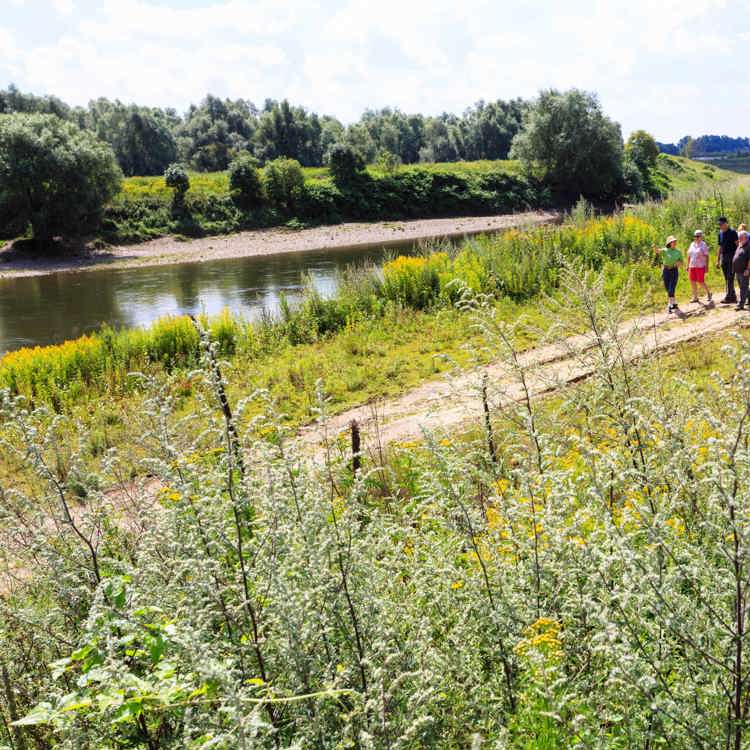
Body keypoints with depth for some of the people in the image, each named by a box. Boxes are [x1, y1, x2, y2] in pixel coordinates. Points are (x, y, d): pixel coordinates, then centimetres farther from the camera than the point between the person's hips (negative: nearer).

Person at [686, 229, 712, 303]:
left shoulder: (703, 245, -4)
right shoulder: (692, 245, 12)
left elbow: (706, 256, -5)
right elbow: (689, 256, 16)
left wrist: (707, 266, -10)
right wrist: (688, 265, 13)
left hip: (700, 266, -6)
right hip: (692, 266, 6)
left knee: (701, 282, -5)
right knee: (692, 282, 4)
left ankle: (708, 293, 19)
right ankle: (695, 297, 13)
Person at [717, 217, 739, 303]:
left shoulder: (732, 232, -7)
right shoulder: (720, 233, 13)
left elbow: (737, 245, -10)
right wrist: (718, 260, 16)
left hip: (731, 257, -7)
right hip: (723, 257, 7)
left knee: (730, 278, -9)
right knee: (727, 278, 8)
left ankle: (729, 297, -10)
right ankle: (733, 296, 15)